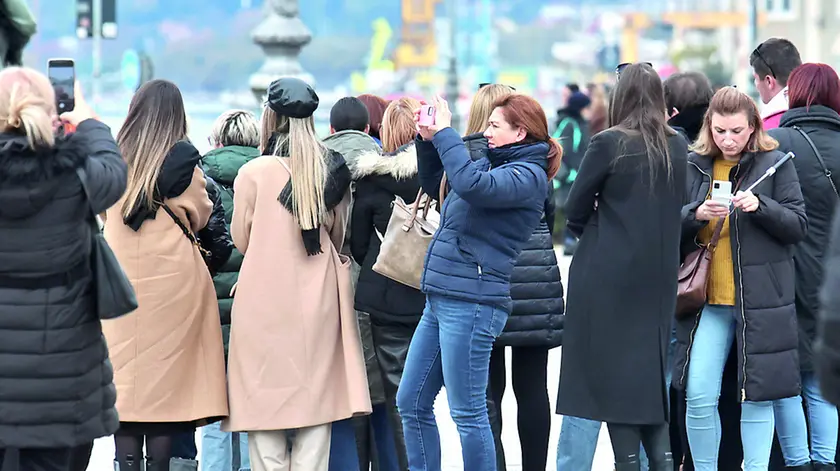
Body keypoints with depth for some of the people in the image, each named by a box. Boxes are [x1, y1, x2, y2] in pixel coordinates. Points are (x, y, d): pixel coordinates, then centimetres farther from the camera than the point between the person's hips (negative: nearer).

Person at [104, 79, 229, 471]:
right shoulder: (182, 158, -7)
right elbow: (199, 215, 2)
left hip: (121, 277, 2)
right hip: (172, 280, -2)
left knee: (124, 379, 4)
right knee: (165, 377, 2)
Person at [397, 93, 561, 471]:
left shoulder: (527, 176, -10)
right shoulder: (490, 164, 17)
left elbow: (471, 185, -28)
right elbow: (434, 185, 31)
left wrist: (445, 133, -18)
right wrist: (428, 141, 16)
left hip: (471, 303, -10)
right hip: (440, 299, 10)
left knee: (467, 412, -5)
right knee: (411, 403, 12)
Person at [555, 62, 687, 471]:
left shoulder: (609, 144, -12)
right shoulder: (678, 147, 3)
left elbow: (575, 210, -4)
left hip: (608, 275, -5)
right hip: (659, 277, 5)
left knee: (614, 371, 2)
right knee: (650, 368, 13)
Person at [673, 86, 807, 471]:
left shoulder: (774, 164, 0)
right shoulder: (694, 166, 7)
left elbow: (798, 225, -2)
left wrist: (760, 206, -18)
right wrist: (696, 214, -13)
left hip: (760, 301, -2)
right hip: (707, 300, 2)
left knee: (757, 394, 3)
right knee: (698, 395, -4)